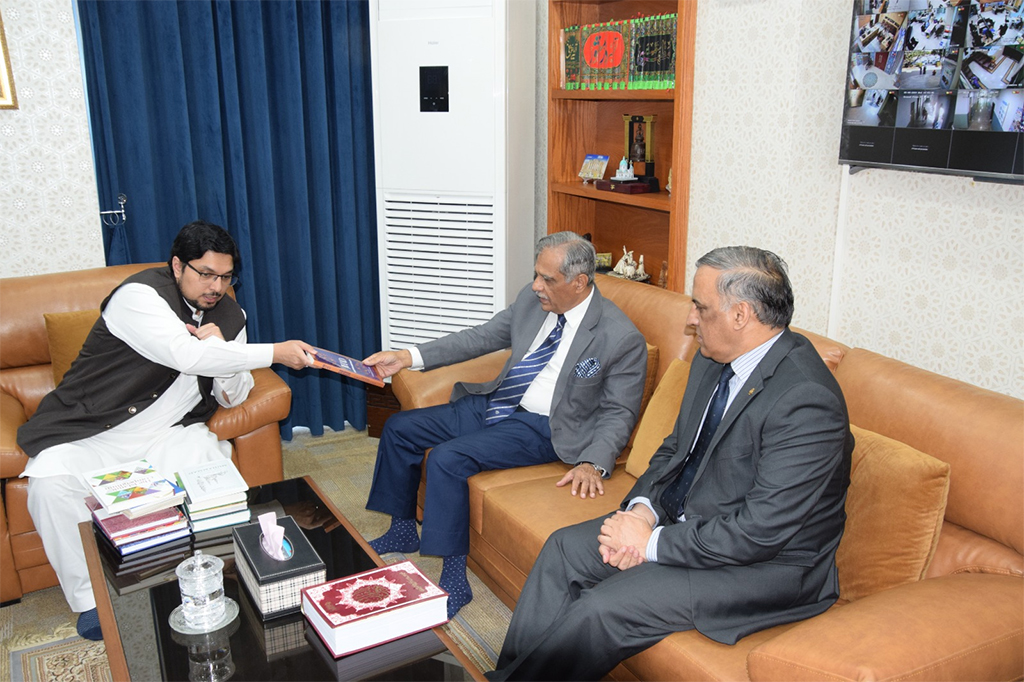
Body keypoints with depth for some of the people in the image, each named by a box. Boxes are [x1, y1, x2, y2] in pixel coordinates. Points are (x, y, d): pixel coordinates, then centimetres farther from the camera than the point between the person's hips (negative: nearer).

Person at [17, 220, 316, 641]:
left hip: (168, 432, 4)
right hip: (91, 431, -3)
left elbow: (233, 398, 3)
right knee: (50, 480, -29)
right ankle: (90, 599, -11)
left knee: (214, 461, -26)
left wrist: (219, 349, -18)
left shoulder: (229, 316, 5)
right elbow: (186, 355, -32)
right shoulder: (140, 295, -16)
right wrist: (275, 353, -28)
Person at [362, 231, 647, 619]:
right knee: (398, 429, 6)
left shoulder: (622, 339, -16)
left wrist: (593, 464, -26)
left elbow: (619, 413, -10)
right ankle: (403, 531, 25)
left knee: (446, 458, -26)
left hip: (540, 427, -8)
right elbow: (481, 338, 9)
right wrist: (408, 357, 2)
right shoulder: (532, 300, 2)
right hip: (492, 404, 8)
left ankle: (454, 578, -12)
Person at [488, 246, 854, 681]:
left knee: (604, 608, -20)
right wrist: (642, 509, -7)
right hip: (684, 519, 9)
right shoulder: (713, 362, 1)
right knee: (564, 548, 2)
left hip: (766, 565, -9)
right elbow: (676, 447, 12)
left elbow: (760, 531, -28)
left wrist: (653, 543, -21)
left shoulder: (807, 402, -27)